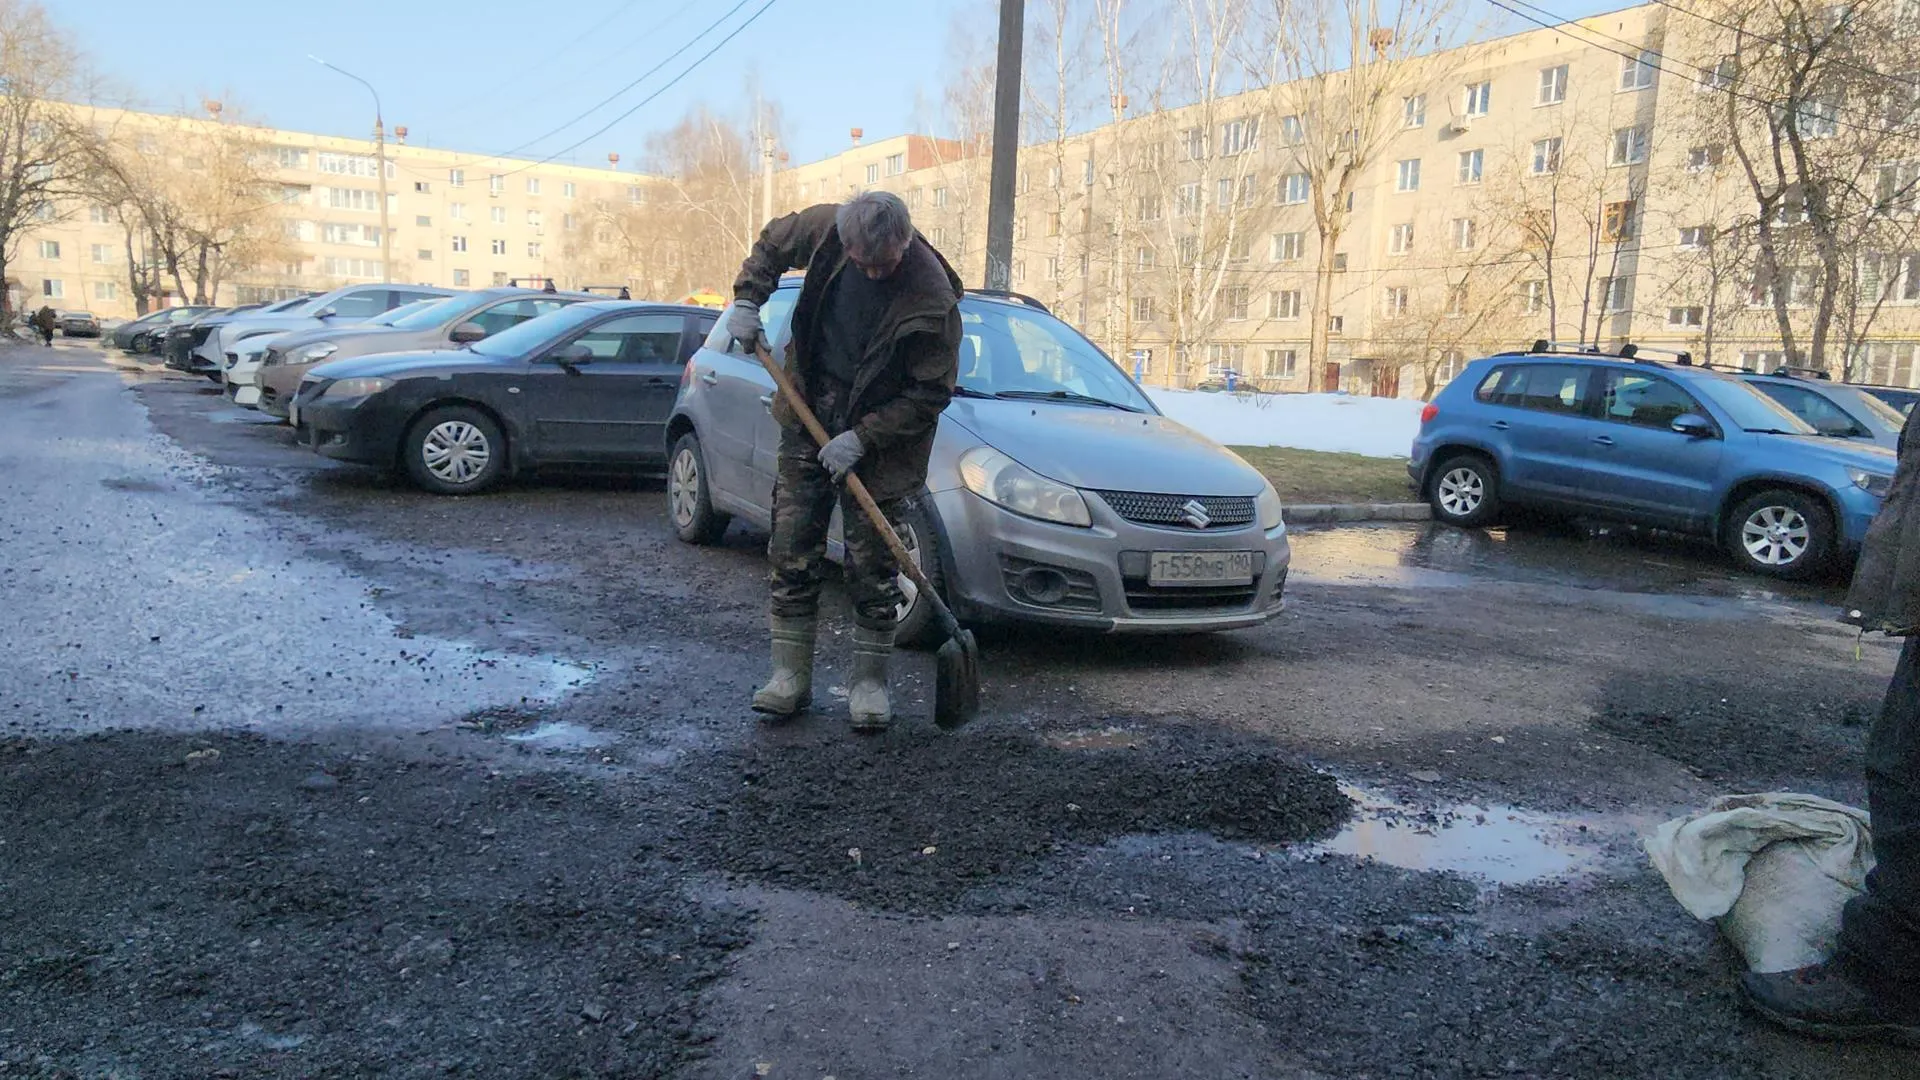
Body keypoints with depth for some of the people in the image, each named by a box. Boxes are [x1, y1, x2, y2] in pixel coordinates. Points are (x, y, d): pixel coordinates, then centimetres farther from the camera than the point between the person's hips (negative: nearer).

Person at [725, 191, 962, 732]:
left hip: (878, 437, -4)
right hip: (809, 418, 4)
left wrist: (862, 438, -20)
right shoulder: (826, 228, -11)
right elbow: (771, 243, 12)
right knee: (792, 553, 4)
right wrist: (747, 301, 0)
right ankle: (791, 674, 14)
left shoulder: (931, 297, -23)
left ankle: (869, 681, 15)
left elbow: (930, 394, -16)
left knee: (872, 566, 1)